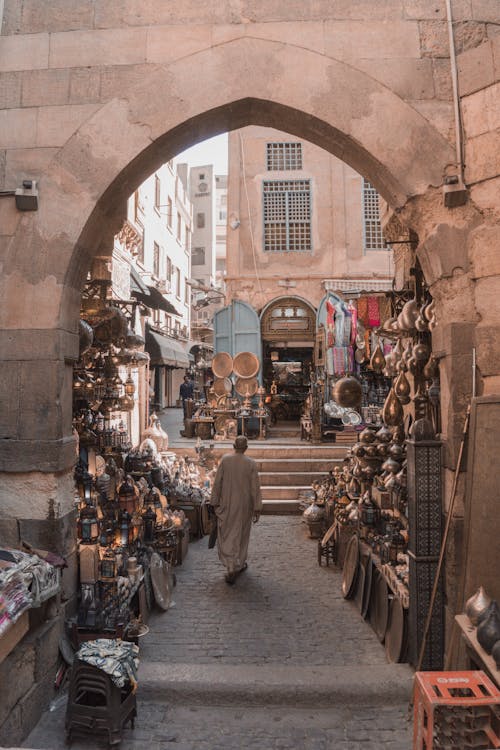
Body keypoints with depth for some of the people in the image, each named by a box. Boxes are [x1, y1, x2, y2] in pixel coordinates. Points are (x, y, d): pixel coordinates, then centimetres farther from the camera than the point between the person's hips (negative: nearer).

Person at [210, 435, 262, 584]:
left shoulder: (225, 459, -10)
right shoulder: (251, 463, -12)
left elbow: (217, 482, -6)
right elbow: (255, 488, -9)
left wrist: (215, 502, 4)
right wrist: (257, 509, -2)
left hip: (226, 505, 0)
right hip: (244, 506, 0)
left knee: (226, 534, 10)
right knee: (241, 535, 17)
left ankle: (231, 566, -2)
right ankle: (239, 565, 30)